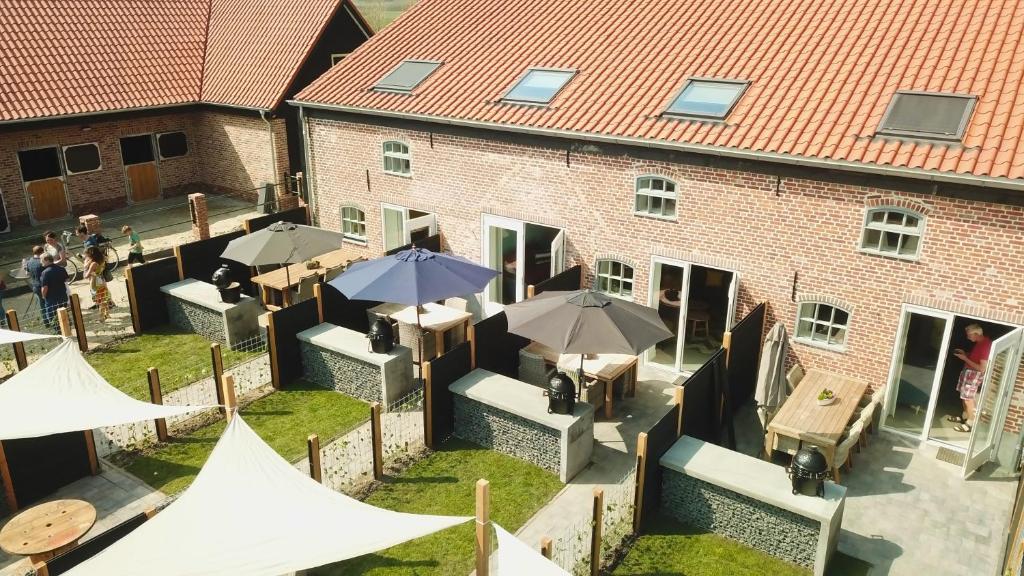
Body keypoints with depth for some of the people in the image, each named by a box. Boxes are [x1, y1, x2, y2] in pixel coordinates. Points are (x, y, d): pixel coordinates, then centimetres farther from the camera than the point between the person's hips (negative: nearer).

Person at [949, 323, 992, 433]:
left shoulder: (986, 345, -28)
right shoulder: (980, 342, 2)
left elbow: (982, 368, -27)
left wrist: (965, 358, -23)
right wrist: (964, 353, 4)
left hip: (975, 374, -10)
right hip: (968, 371, 10)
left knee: (968, 399, -2)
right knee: (964, 396, 20)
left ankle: (969, 424, 8)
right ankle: (964, 417, 35)